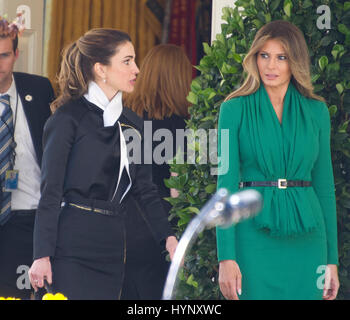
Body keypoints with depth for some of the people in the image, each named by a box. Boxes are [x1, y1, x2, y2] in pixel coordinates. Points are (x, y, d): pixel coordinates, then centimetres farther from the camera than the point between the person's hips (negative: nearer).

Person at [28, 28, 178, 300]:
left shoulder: (132, 123, 16)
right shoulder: (69, 118, -4)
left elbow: (145, 189, 15)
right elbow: (51, 191, -8)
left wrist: (167, 237, -1)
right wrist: (42, 255, -15)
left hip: (112, 249, 6)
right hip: (71, 249, -6)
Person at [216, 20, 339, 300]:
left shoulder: (316, 111, 8)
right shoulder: (235, 109, 0)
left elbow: (324, 182, 10)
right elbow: (226, 182, -4)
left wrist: (332, 257, 7)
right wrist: (226, 256, -11)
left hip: (305, 240, 2)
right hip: (254, 237, -2)